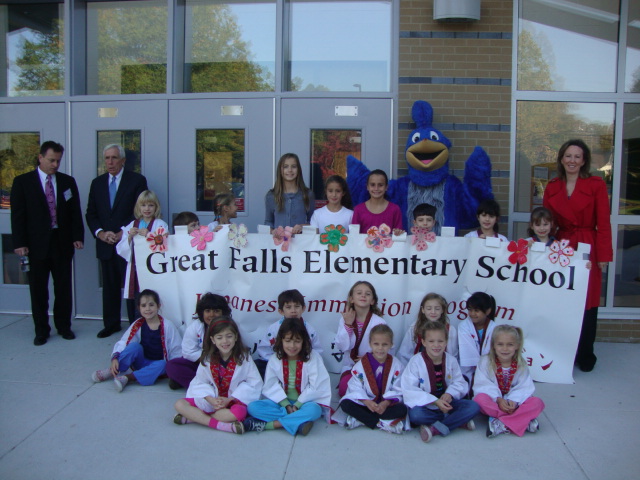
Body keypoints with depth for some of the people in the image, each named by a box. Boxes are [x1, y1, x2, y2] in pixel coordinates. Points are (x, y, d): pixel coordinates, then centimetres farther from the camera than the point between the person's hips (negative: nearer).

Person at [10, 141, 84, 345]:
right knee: (38, 290, 6)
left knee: (63, 288, 8)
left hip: (62, 242, 2)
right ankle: (41, 331, 18)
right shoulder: (22, 181, 0)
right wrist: (19, 243, -9)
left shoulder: (67, 181, 7)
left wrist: (78, 236, -2)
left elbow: (75, 211, 7)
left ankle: (64, 326, 22)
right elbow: (18, 214, -3)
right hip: (36, 244, -2)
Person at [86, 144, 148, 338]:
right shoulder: (97, 183, 13)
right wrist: (100, 233, -6)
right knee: (109, 286, 10)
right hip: (105, 244, 4)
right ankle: (111, 324, 20)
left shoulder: (137, 180, 0)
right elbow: (90, 213, 11)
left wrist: (123, 233, -12)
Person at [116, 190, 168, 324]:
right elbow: (121, 250, 9)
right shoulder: (131, 226, 13)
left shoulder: (161, 225, 2)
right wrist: (129, 237, -6)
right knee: (132, 303, 5)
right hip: (134, 271, 4)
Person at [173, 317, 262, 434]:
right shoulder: (207, 359, -1)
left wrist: (230, 399, -18)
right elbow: (200, 383, 0)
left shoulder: (243, 357, -9)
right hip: (211, 400, 3)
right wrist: (210, 399, -21)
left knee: (239, 412, -38)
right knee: (180, 404, -15)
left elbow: (254, 383, -11)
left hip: (234, 401, -3)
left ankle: (193, 417, -22)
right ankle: (219, 424, -26)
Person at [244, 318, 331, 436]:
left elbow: (315, 387, -10)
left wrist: (297, 405, -15)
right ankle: (298, 422, -29)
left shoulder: (313, 358, -7)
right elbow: (272, 386, -5)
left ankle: (266, 425, -30)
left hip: (305, 402, -2)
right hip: (281, 402, 3)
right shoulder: (274, 359, 0)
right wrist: (287, 405, -17)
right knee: (253, 407, -21)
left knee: (313, 410, -37)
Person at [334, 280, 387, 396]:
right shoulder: (345, 319, -1)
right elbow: (342, 346, -11)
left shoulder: (379, 322, -10)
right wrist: (347, 324, -19)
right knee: (344, 390, -21)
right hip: (350, 366, 2)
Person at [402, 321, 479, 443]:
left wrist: (450, 394, -19)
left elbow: (459, 383, 4)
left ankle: (435, 429, -24)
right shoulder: (416, 361, -13)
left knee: (474, 406, -19)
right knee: (415, 414, -36)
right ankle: (460, 421, -19)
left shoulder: (451, 360, 0)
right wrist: (435, 401, -27)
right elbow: (410, 390, -19)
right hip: (425, 405, -4)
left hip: (446, 403, 4)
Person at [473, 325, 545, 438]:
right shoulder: (485, 361, -9)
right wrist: (498, 399, -29)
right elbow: (483, 385, -16)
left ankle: (501, 424, -33)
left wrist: (514, 401, -27)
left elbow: (525, 388, -9)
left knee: (538, 403, -21)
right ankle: (525, 421, -32)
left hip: (513, 404, 2)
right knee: (480, 399, -34)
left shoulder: (521, 365, -2)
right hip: (493, 403, -2)